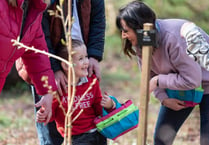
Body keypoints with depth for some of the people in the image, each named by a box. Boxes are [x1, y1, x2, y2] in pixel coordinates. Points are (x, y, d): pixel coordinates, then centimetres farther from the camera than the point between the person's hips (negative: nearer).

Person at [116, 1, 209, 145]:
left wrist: (159, 81, -23)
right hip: (179, 88, 7)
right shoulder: (140, 43, -11)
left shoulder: (174, 37, -35)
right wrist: (164, 98, -16)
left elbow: (192, 80, -31)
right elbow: (150, 75, 1)